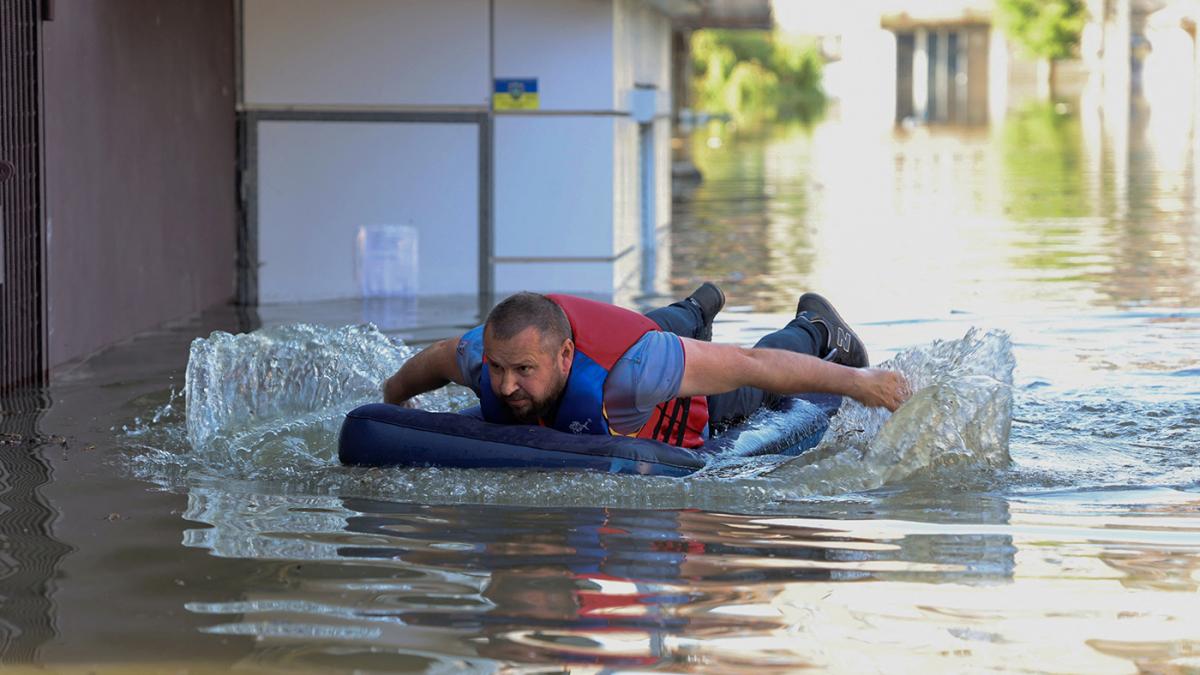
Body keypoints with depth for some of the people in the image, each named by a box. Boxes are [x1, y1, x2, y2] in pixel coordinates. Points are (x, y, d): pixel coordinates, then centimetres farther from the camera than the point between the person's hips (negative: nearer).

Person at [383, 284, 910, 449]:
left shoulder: (626, 371, -52)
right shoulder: (481, 357, -39)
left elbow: (750, 366, -42)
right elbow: (435, 359, -13)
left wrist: (856, 381, -32)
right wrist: (391, 399, 7)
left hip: (696, 408, -4)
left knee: (755, 389, 32)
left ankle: (816, 330, 60)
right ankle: (696, 310, 73)